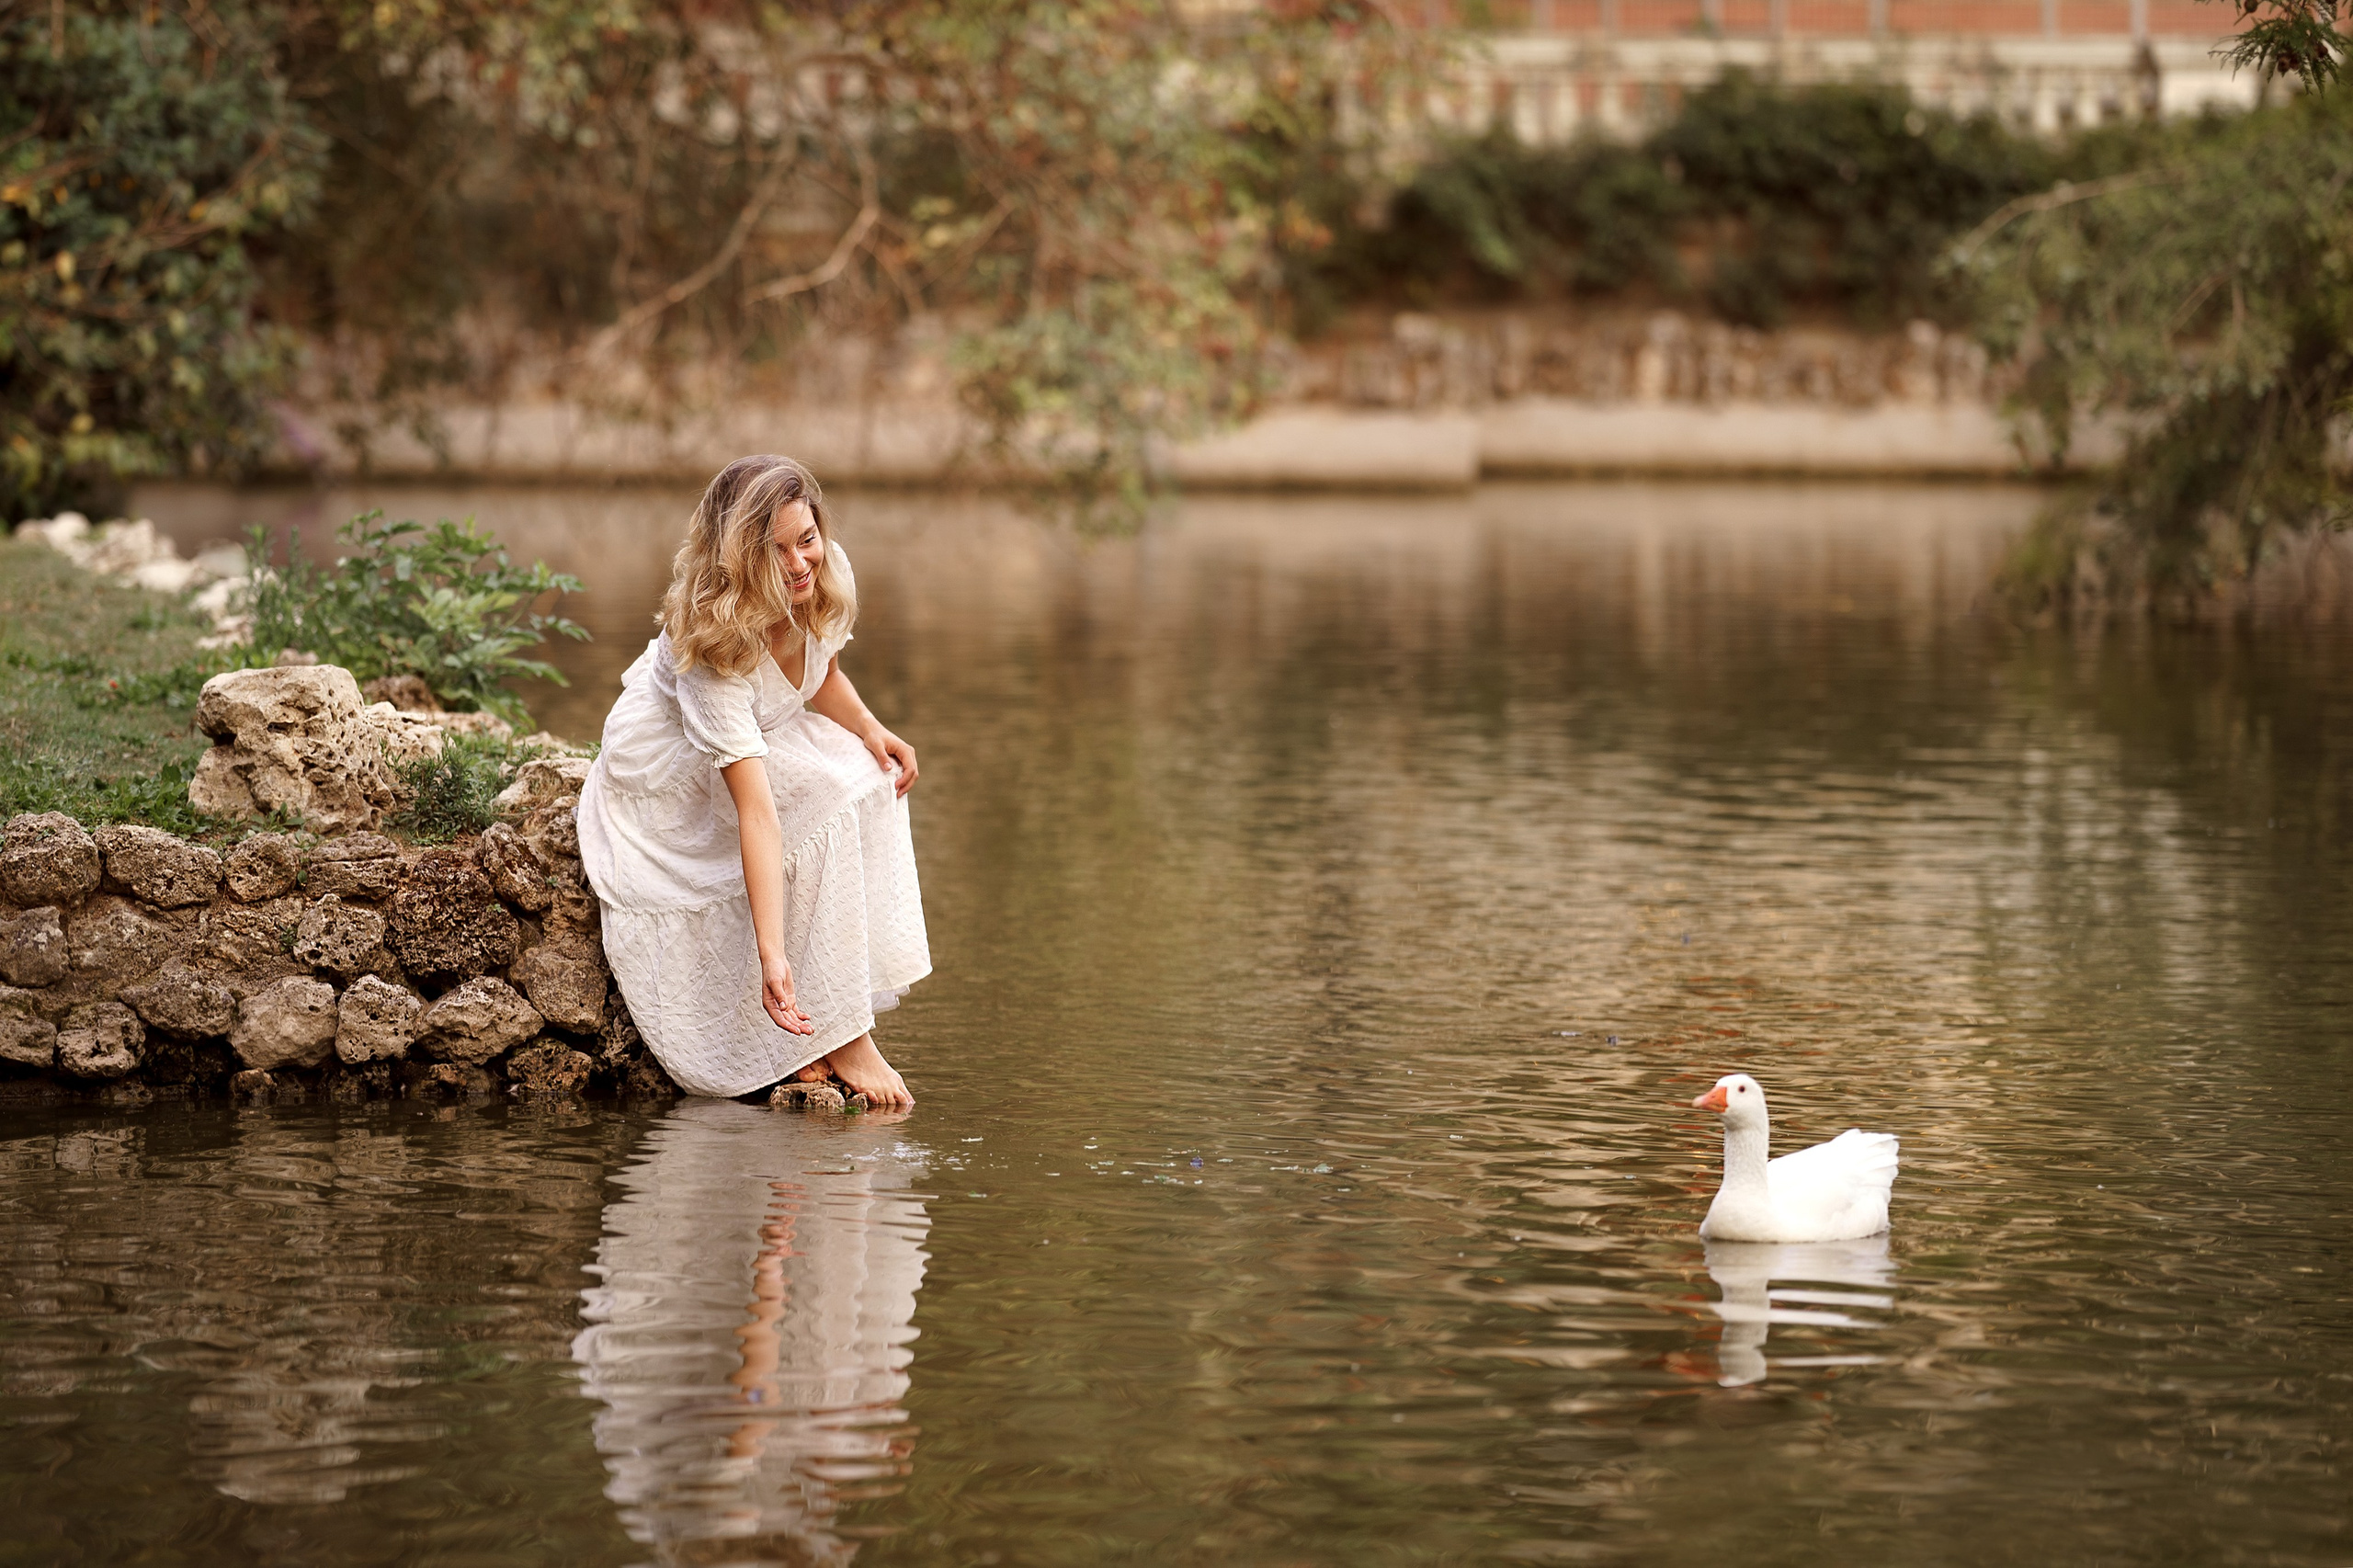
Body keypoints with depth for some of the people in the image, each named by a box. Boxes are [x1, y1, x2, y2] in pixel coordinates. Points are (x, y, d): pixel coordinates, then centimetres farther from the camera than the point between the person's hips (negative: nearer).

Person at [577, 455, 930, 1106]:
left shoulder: (827, 582, -17)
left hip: (766, 733, 8)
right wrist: (772, 955, -48)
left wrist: (869, 730, -14)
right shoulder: (714, 647, -37)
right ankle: (836, 1035, -25)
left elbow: (824, 675, 7)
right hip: (668, 771, -8)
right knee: (826, 804, -28)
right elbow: (756, 810, -43)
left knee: (870, 777, -17)